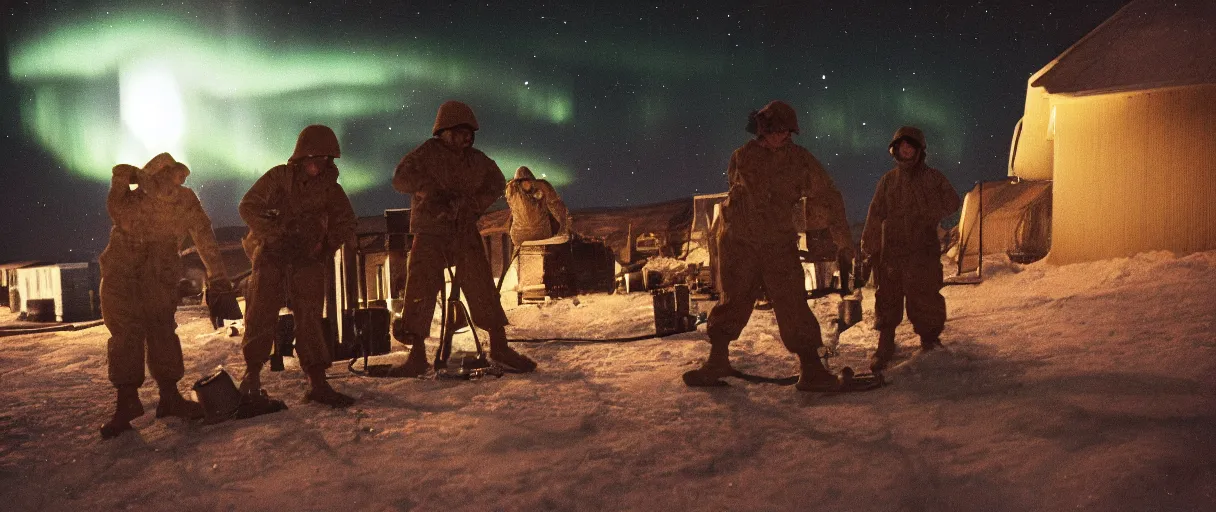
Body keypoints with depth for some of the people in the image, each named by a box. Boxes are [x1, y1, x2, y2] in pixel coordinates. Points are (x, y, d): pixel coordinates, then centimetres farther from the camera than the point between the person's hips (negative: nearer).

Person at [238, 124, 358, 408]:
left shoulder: (330, 187, 5)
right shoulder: (278, 177, -4)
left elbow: (345, 221, 14)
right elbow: (248, 206, -6)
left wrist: (329, 244, -5)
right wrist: (275, 233, -17)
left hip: (307, 258, 3)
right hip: (272, 255, -3)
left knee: (310, 318, 3)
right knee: (262, 317, -6)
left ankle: (317, 381, 7)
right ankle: (251, 382, 0)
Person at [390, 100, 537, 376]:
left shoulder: (477, 160, 8)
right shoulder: (426, 154, -2)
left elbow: (496, 183, 19)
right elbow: (400, 177, -10)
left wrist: (473, 203, 2)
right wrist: (432, 190, -22)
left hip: (466, 234, 3)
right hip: (430, 235, -2)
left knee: (483, 288, -1)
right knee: (419, 292, -6)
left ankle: (499, 346, 11)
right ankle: (417, 356, 3)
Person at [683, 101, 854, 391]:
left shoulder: (801, 160, 0)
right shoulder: (743, 157, 1)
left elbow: (828, 197, 7)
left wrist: (841, 234, 3)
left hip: (779, 244, 0)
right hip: (738, 242, 0)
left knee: (793, 304, -5)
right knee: (732, 301, 7)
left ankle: (811, 369, 1)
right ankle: (717, 362, 20)